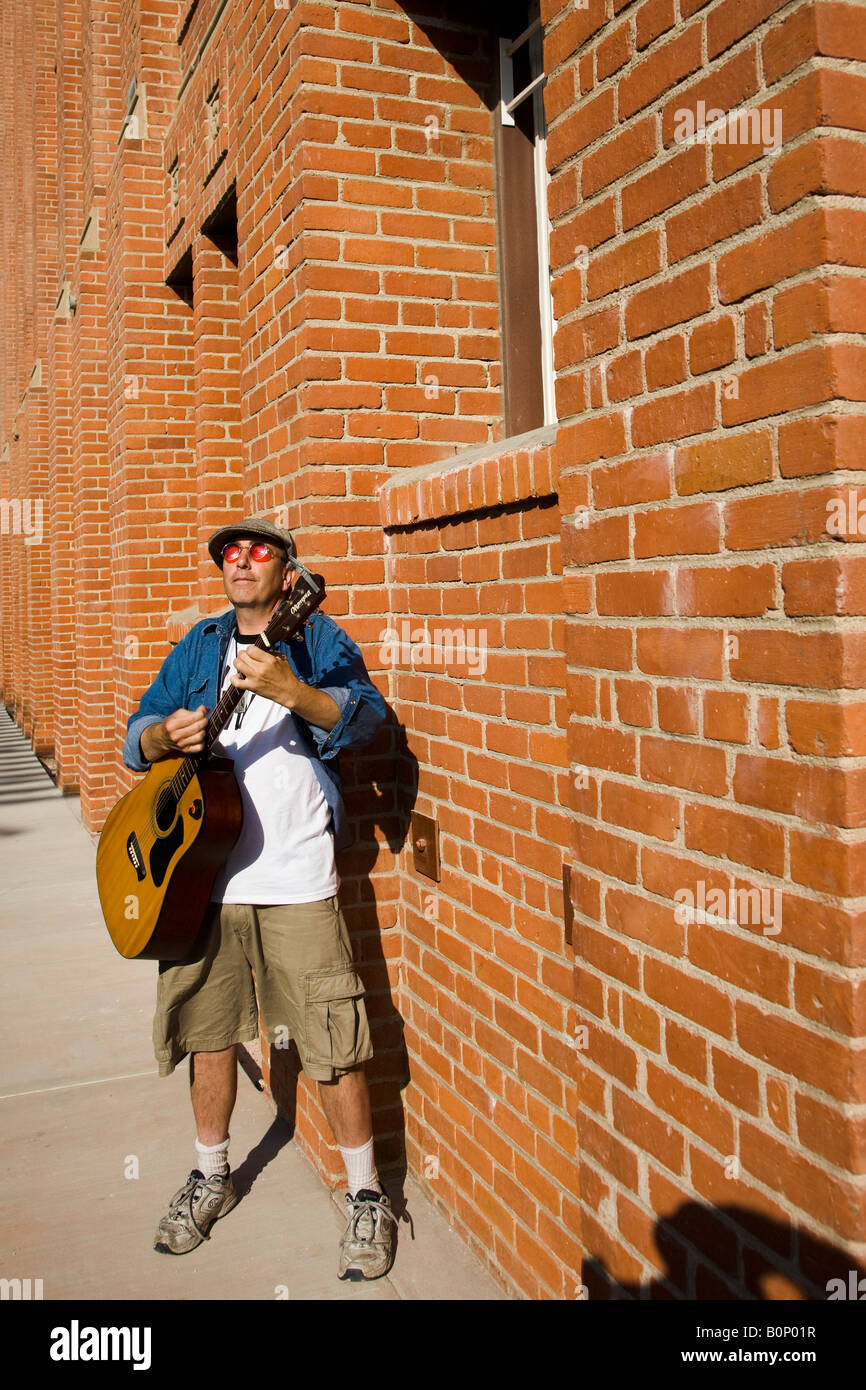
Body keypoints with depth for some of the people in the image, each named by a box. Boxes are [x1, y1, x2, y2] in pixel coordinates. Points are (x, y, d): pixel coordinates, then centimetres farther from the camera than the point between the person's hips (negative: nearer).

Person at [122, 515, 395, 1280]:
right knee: (210, 1033, 15)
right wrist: (163, 735, -12)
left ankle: (368, 1195, 17)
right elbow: (136, 732, 12)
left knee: (333, 1043, -2)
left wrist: (290, 690, -34)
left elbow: (364, 717, -16)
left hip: (297, 879, -4)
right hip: (205, 873, 4)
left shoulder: (318, 637, 1)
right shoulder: (199, 645, 14)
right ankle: (212, 1176, 37)